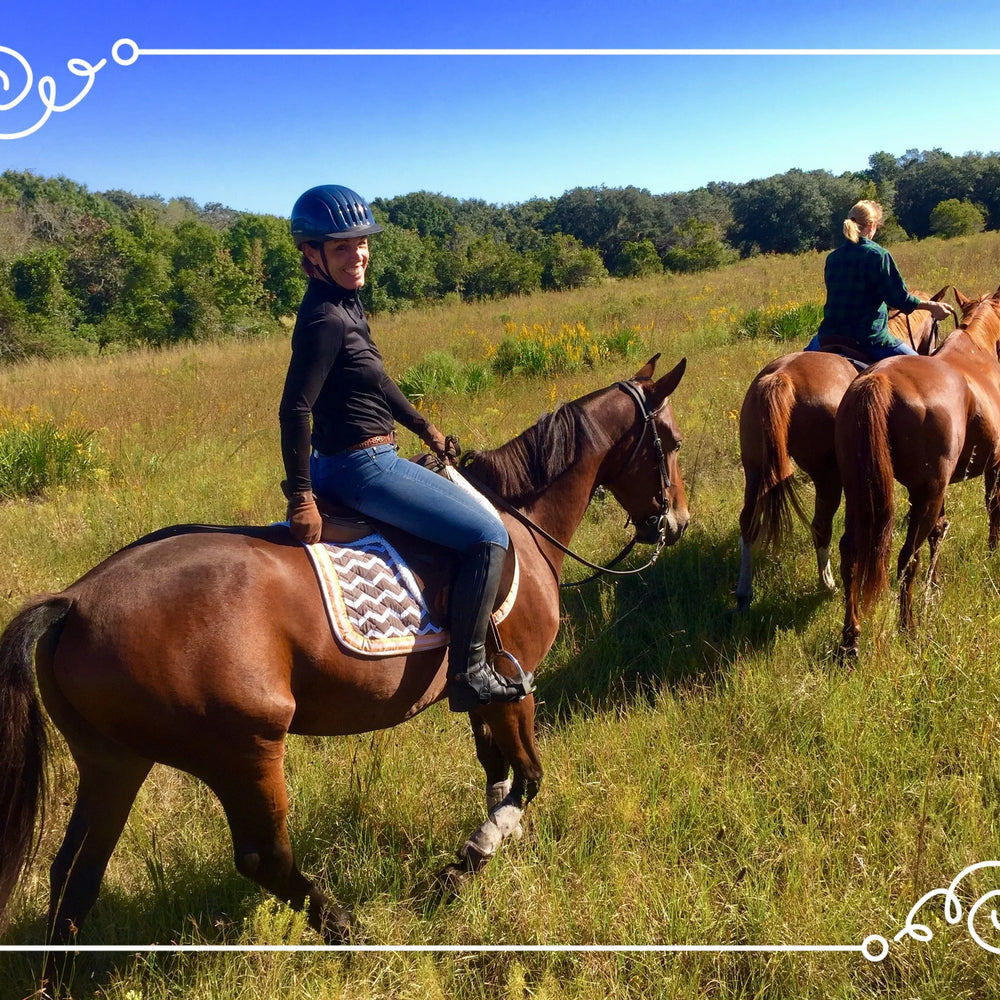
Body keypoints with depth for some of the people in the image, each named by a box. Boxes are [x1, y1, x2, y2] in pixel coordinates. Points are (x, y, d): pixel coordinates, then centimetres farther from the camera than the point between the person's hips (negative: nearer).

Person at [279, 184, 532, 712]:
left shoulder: (344, 302, 9)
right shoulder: (325, 319, -21)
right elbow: (294, 410, -25)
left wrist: (424, 427, 26)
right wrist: (301, 498, -24)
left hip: (343, 463, 11)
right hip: (363, 469, -11)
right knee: (488, 536, -9)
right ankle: (467, 673, -4)